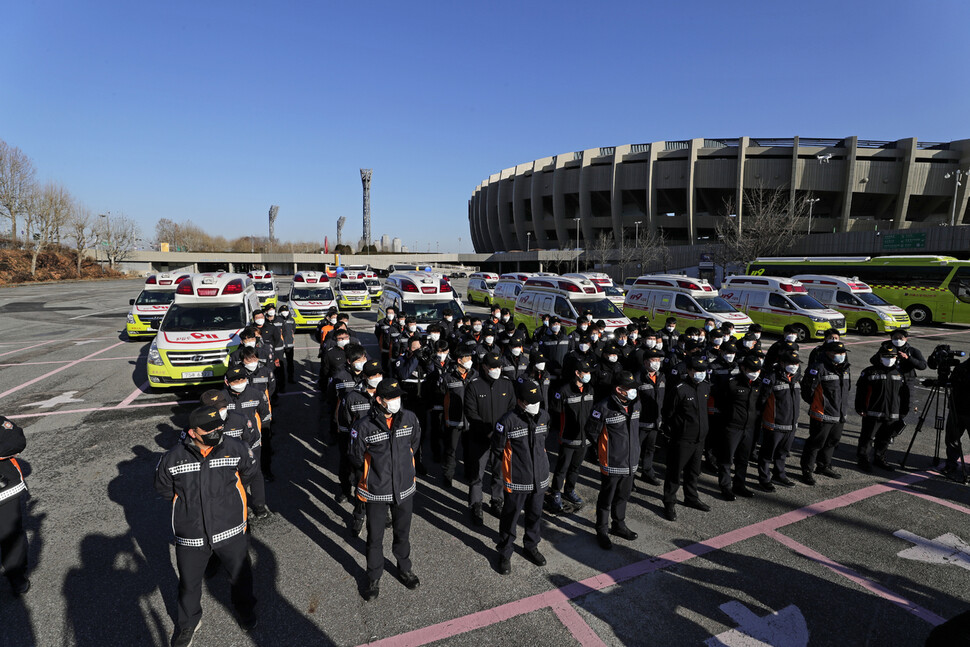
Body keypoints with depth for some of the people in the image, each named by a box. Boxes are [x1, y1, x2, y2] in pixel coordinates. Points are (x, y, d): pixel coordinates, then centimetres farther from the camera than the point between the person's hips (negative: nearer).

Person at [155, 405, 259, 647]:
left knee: (240, 575, 19)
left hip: (231, 532, 0)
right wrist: (189, 501, 4)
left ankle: (245, 608, 51)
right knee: (189, 584, 20)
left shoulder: (236, 449, -16)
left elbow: (250, 471, 6)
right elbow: (164, 489, 5)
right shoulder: (172, 459, -15)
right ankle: (188, 624, 50)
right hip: (191, 536, 0)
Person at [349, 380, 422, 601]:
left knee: (403, 533, 22)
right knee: (375, 538, 14)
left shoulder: (409, 419, -10)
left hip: (404, 489, 3)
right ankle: (374, 579, 37)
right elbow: (356, 457, -4)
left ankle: (405, 569, 47)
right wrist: (375, 472, 2)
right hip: (376, 492, -2)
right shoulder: (363, 426, -20)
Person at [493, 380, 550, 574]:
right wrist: (515, 458, 3)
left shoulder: (543, 416, -3)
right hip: (516, 480, -5)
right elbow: (497, 447, -7)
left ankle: (531, 546, 44)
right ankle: (504, 554, 29)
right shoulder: (508, 420, -20)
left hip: (539, 478, 5)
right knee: (510, 518, 10)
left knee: (535, 515, 21)